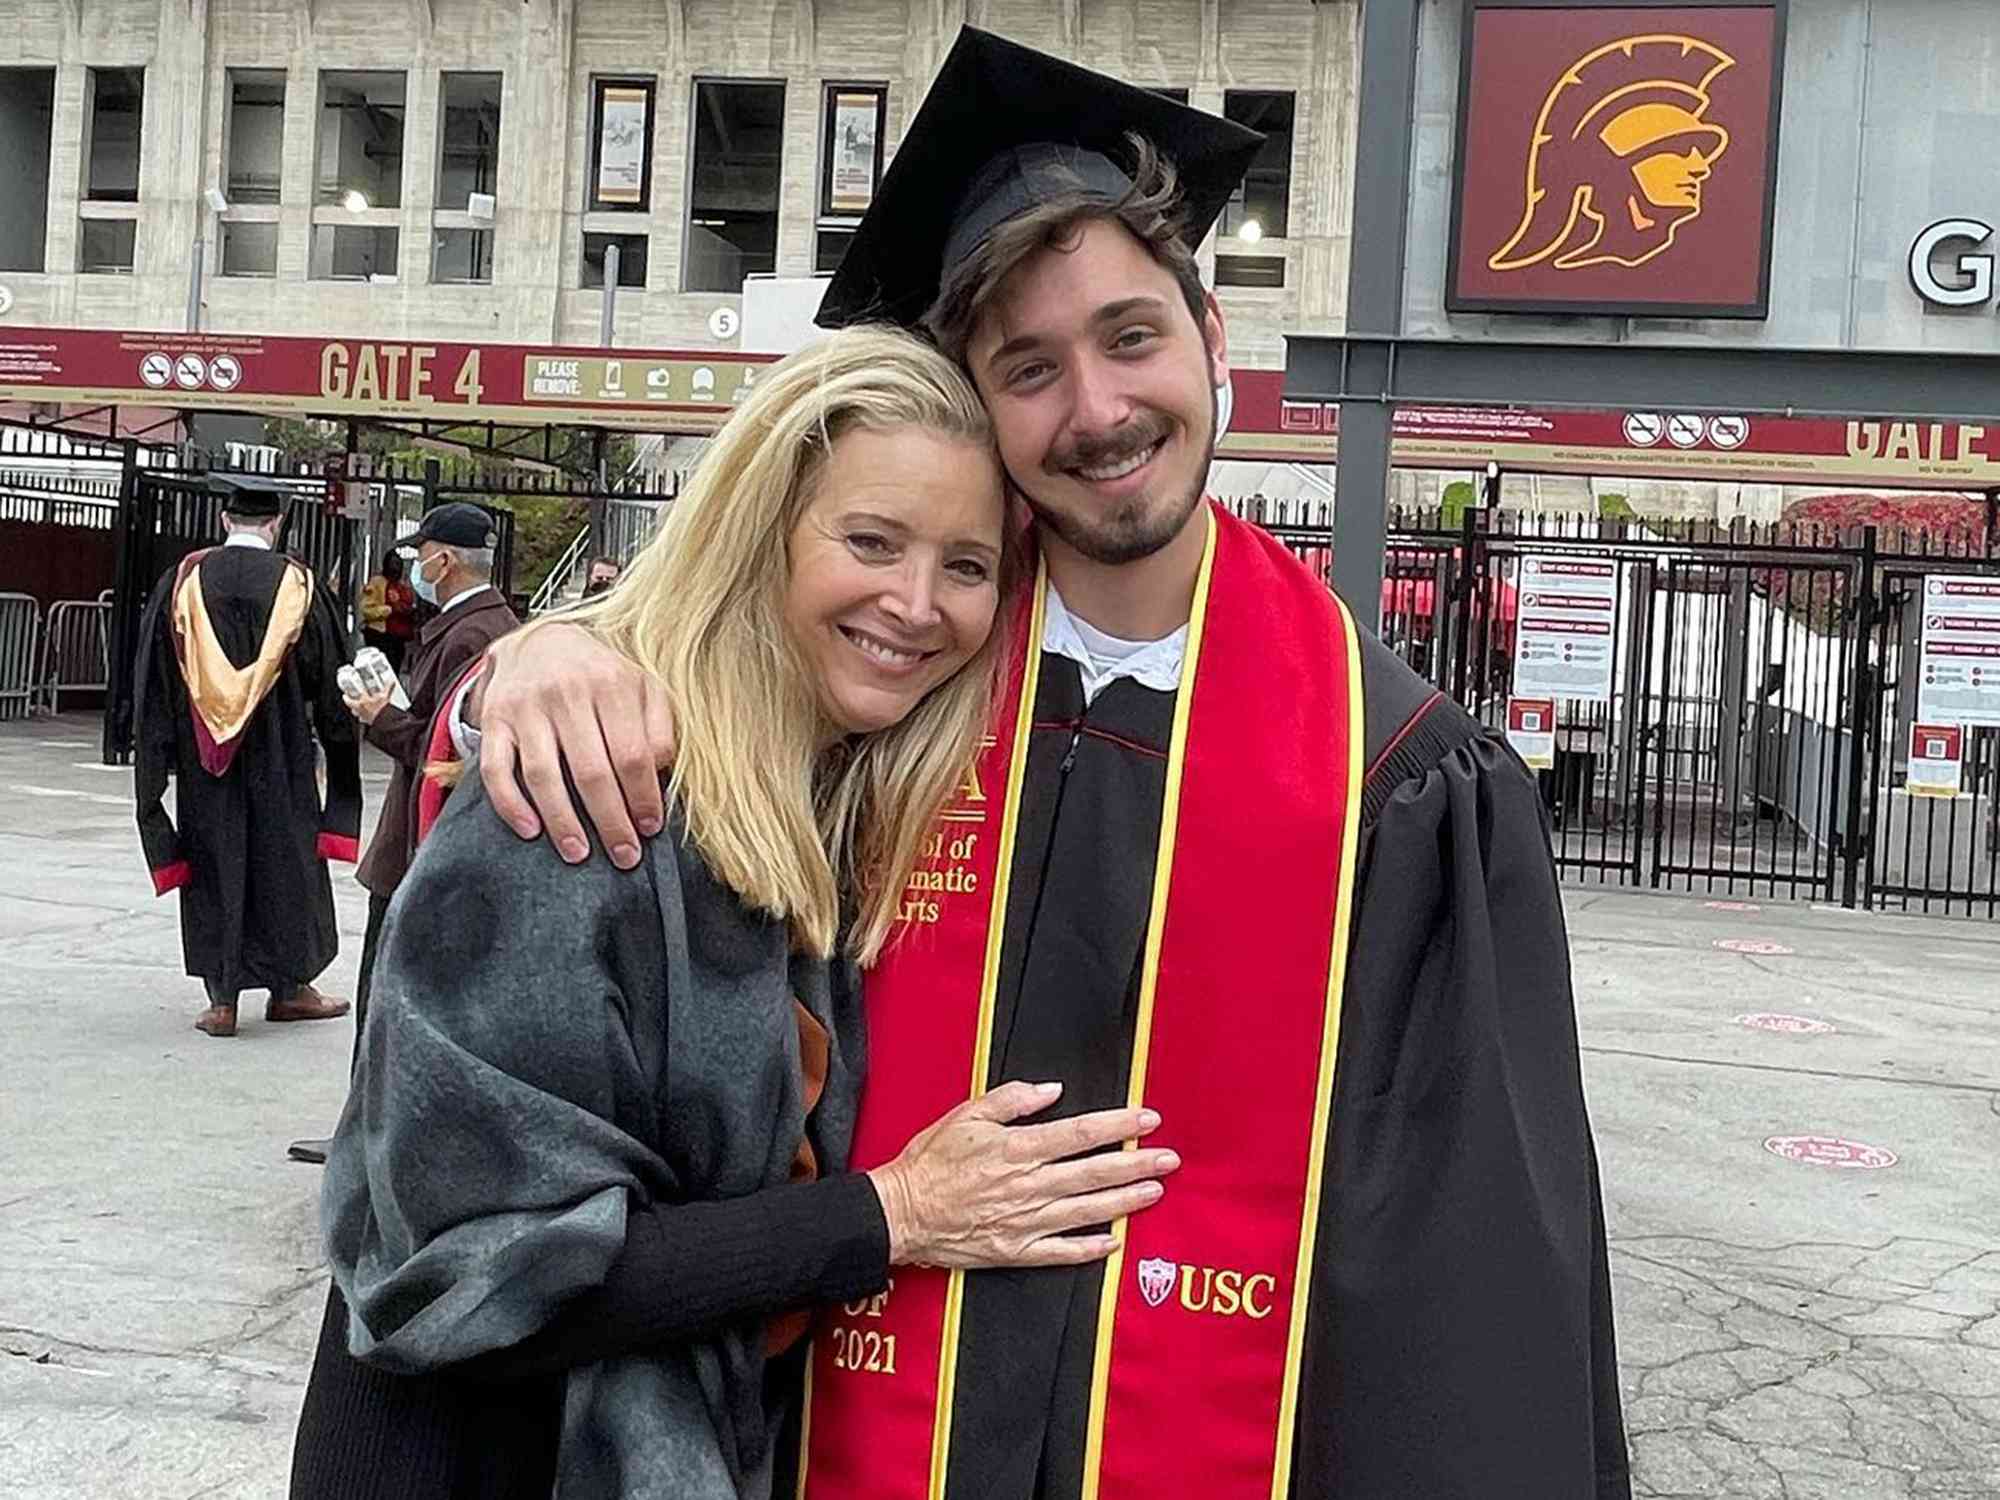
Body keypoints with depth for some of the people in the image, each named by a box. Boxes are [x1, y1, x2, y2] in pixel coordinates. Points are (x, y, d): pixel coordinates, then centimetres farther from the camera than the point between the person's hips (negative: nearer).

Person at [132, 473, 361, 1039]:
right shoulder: (297, 585, -5)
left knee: (214, 864, 8)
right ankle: (289, 986, 20)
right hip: (279, 756, -1)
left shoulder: (183, 580, -2)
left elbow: (153, 679, 2)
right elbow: (330, 680, 1)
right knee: (285, 860, 12)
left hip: (203, 758, 1)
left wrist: (159, 753, 10)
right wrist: (338, 749, 12)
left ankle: (222, 998, 9)